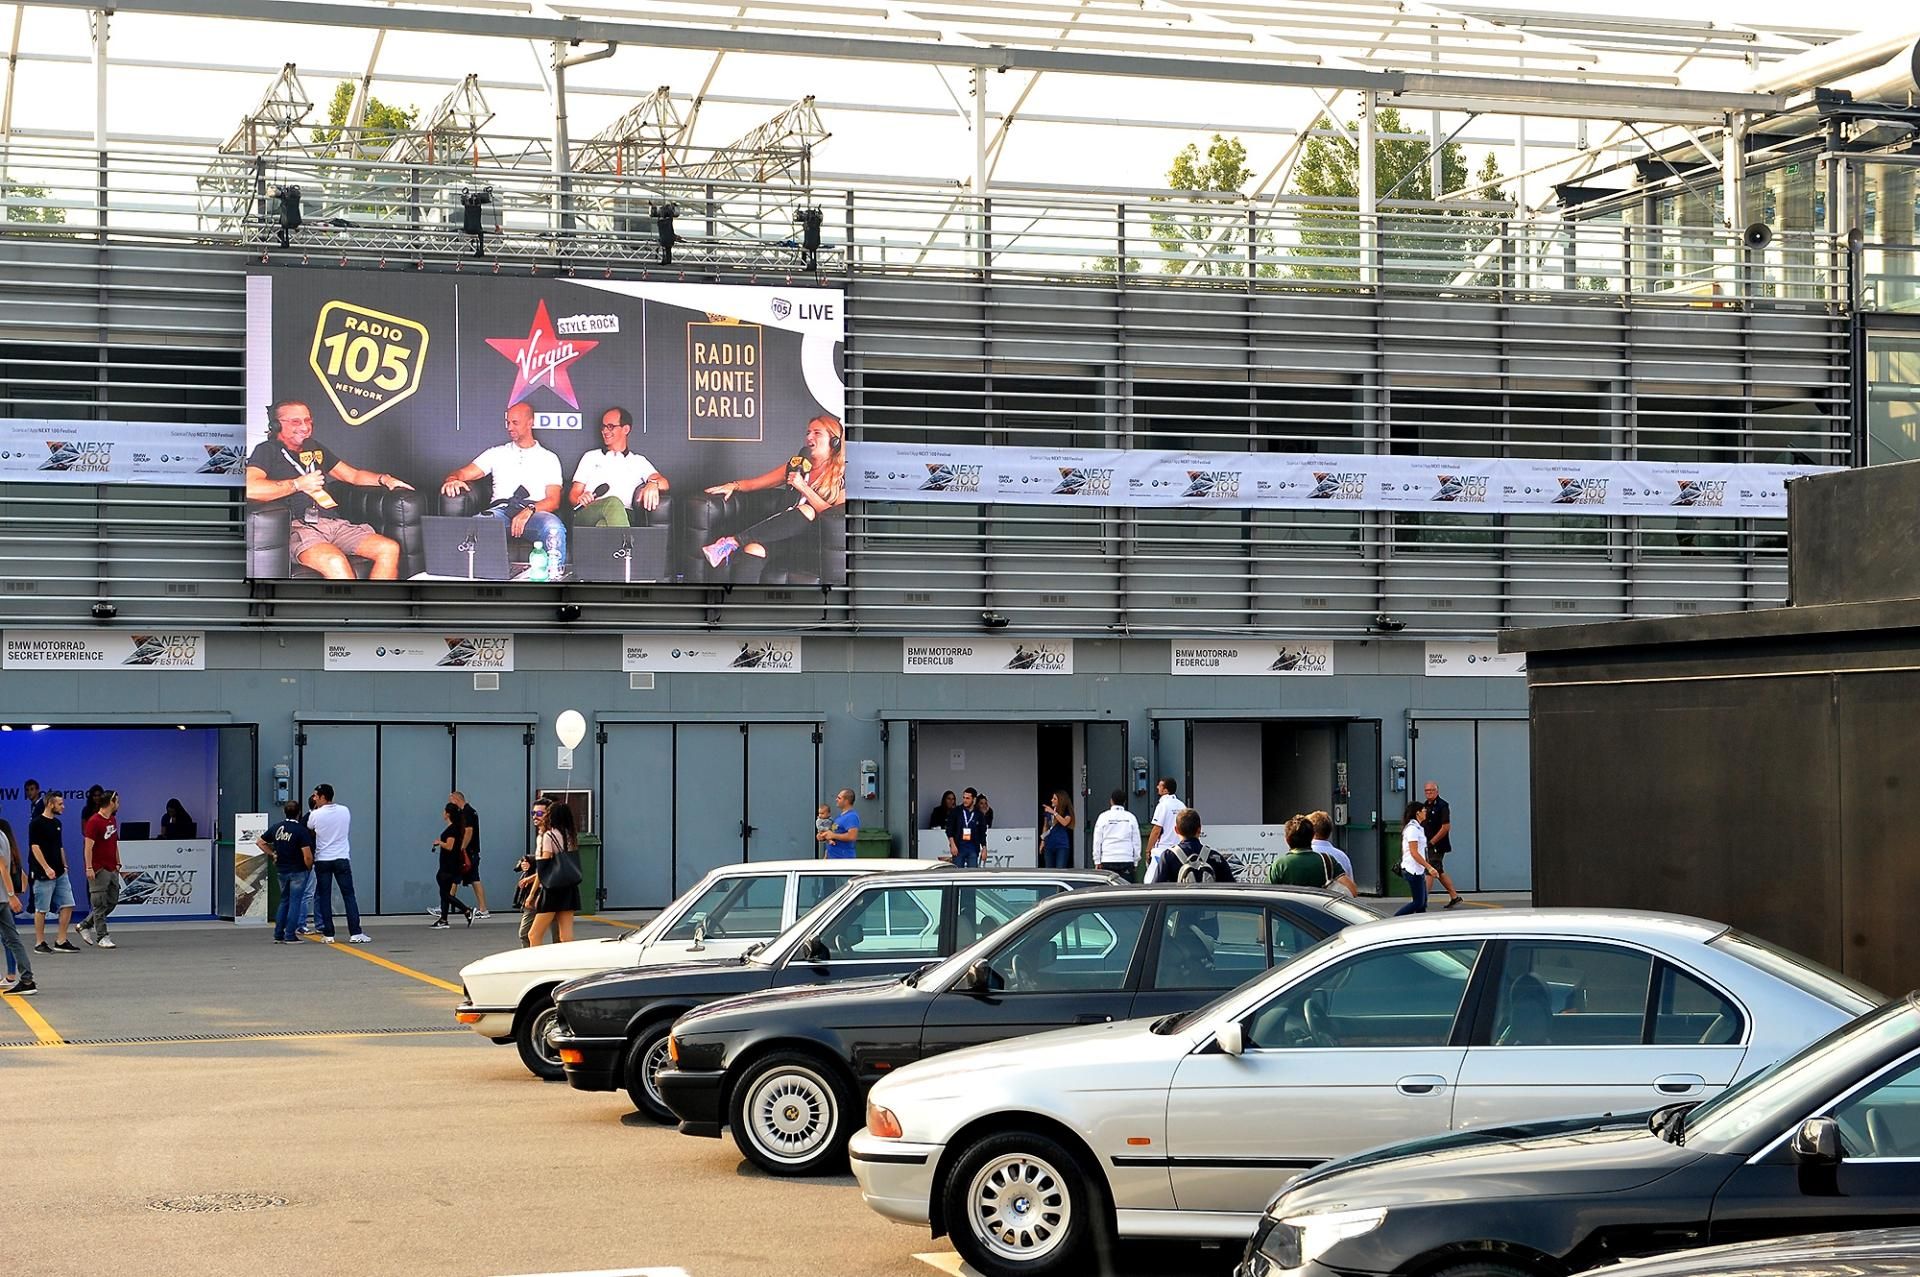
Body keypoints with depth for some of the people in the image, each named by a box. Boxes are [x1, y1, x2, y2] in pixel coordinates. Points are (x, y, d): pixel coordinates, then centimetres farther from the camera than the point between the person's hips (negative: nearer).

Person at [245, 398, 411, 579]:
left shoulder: (315, 448, 28)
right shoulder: (267, 451, 5)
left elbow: (353, 475, 35)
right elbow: (249, 489, -15)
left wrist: (384, 479, 14)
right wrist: (298, 484, -6)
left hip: (334, 523, 7)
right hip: (298, 527, -7)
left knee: (390, 548, -17)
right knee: (335, 561, -39)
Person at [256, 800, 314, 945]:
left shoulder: (276, 827, 2)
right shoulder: (301, 830, -15)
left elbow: (259, 842, 13)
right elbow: (307, 856, -19)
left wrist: (272, 853, 14)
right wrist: (309, 868, -1)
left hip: (281, 870, 5)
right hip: (298, 871, -5)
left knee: (284, 901, 17)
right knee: (295, 902, 0)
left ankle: (278, 935, 15)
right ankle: (290, 935, -3)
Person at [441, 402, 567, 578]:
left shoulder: (548, 458, 18)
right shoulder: (497, 453, 25)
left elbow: (553, 501, 6)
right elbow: (463, 473, 16)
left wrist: (529, 510, -16)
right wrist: (452, 480, -12)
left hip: (535, 513, -1)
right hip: (500, 510, 1)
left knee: (553, 527, -40)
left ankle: (554, 576, -37)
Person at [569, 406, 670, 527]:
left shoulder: (638, 461, 27)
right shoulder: (591, 457, 29)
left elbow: (664, 483, 10)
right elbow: (573, 495, 23)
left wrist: (653, 484, -17)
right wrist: (580, 499, -4)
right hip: (587, 514, 0)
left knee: (604, 524, -41)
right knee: (613, 503, -39)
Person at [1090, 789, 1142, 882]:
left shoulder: (1104, 817, 2)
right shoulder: (1130, 817, 6)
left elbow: (1097, 840, 3)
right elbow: (1136, 842, 9)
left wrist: (1097, 861, 9)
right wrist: (1136, 862, 15)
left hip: (1108, 861, -1)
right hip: (1127, 859, 1)